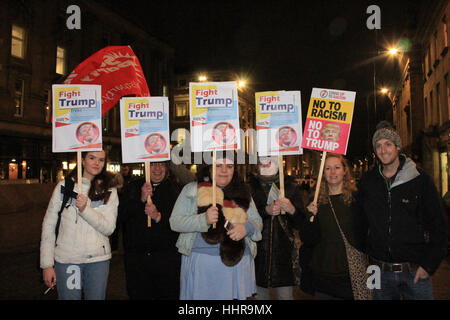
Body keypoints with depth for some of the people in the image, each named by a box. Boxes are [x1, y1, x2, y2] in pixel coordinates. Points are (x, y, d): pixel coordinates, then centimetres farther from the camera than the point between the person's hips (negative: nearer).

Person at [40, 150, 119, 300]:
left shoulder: (110, 191, 2)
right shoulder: (64, 186, 0)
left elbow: (109, 228, -6)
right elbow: (49, 224, 1)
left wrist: (85, 209, -21)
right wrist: (47, 264, -2)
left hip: (98, 259, 1)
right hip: (65, 259, -1)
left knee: (96, 297, 10)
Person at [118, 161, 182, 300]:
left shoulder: (175, 189, 3)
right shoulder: (133, 187, 8)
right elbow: (121, 216, -2)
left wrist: (158, 216, -19)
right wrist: (141, 200, -14)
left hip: (167, 257, -1)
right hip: (136, 256, 2)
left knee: (168, 295, 2)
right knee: (138, 295, 10)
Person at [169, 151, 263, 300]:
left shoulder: (242, 191, 10)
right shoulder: (192, 189, 2)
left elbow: (257, 221, 11)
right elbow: (174, 222, -6)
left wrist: (247, 227, -13)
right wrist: (204, 219, -22)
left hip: (238, 260, 2)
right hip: (201, 262, -2)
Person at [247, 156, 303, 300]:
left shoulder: (290, 187, 9)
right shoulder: (249, 188, 5)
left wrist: (292, 210, -16)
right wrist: (265, 211, -18)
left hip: (284, 252, 1)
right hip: (258, 250, 0)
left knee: (285, 294, 2)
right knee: (259, 294, 5)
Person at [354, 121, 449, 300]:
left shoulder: (419, 179, -4)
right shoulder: (367, 182, 2)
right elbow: (361, 222, 11)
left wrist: (429, 264, -7)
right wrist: (367, 251, 6)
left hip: (415, 270, -2)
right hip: (381, 271, 2)